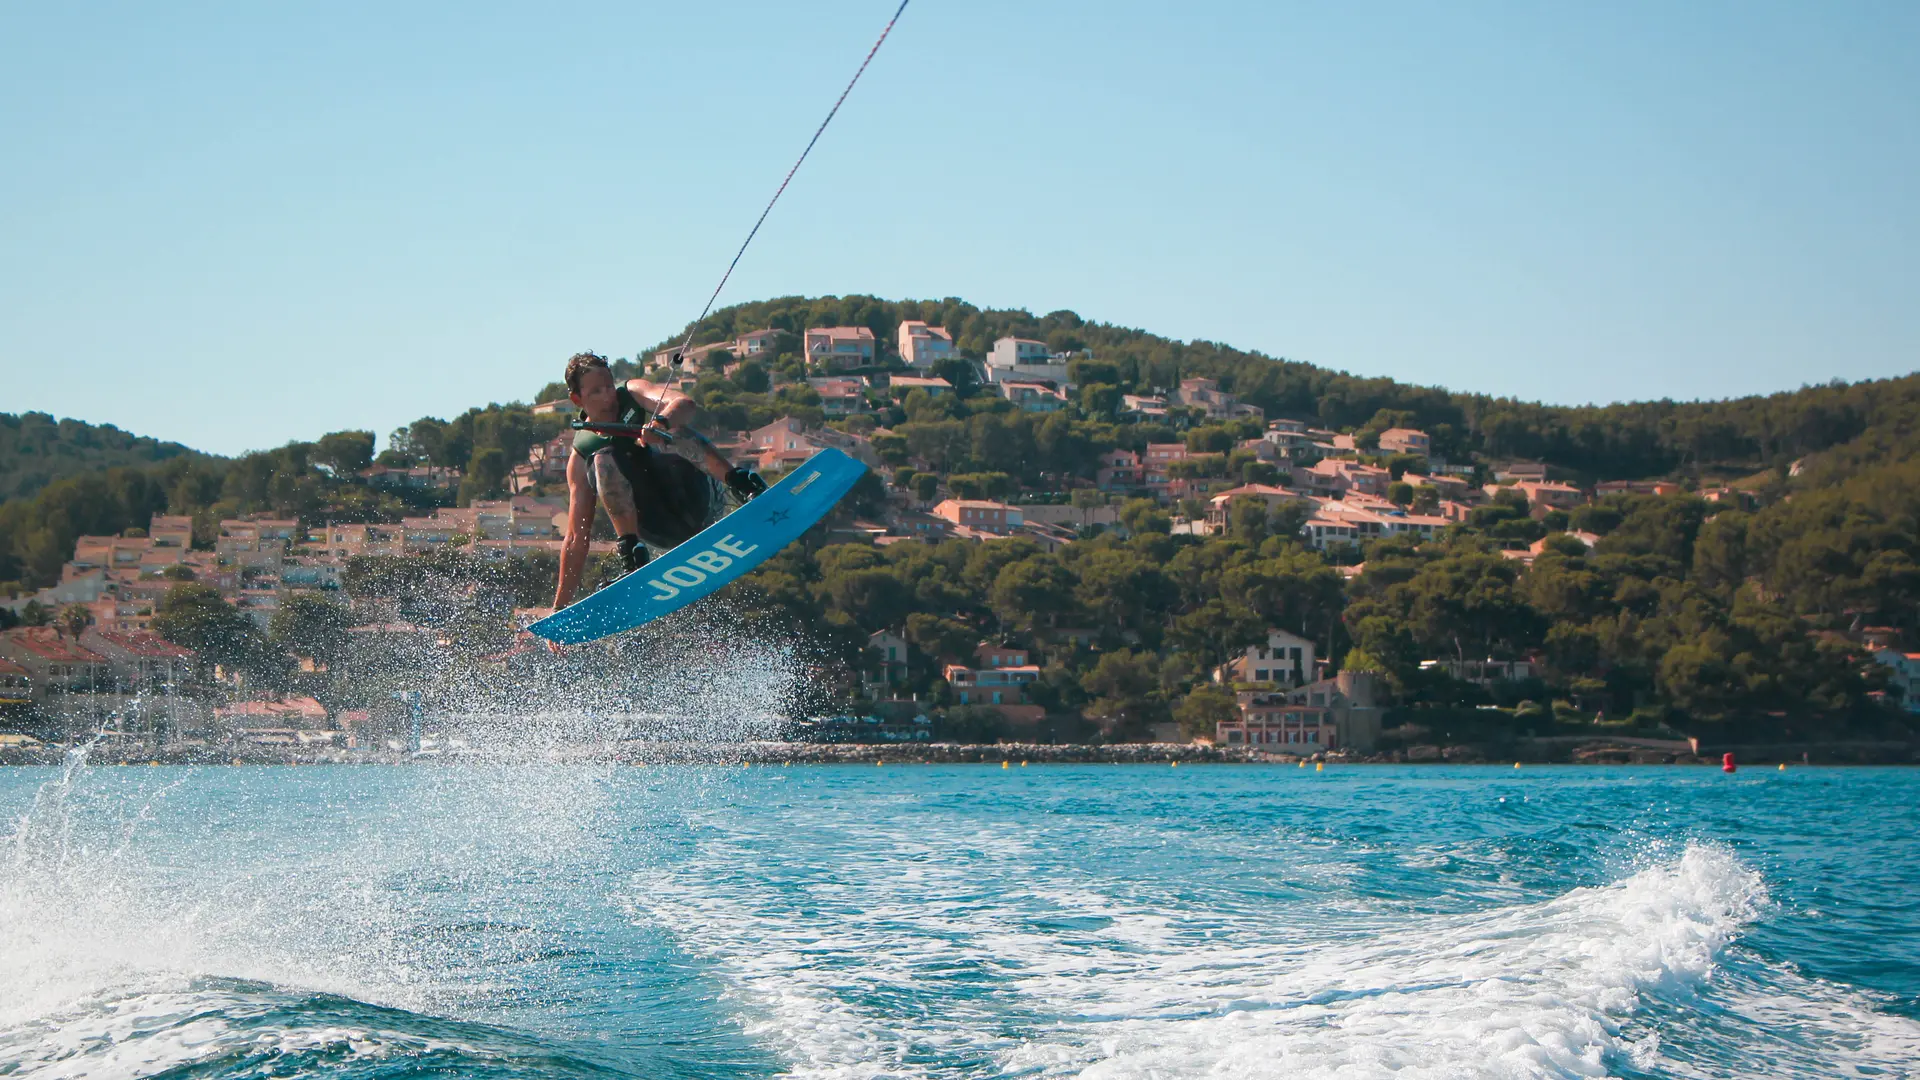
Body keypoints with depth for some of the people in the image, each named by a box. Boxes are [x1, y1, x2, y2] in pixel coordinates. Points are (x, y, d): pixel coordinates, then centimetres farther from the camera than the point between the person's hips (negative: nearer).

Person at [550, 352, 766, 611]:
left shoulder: (631, 393, 9)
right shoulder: (581, 457, 10)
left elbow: (684, 404, -13)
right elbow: (576, 538, 9)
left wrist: (661, 422, -37)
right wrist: (560, 606, 3)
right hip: (662, 532, 1)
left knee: (671, 432, -25)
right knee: (602, 460, -19)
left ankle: (739, 484, -48)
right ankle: (634, 556, -35)